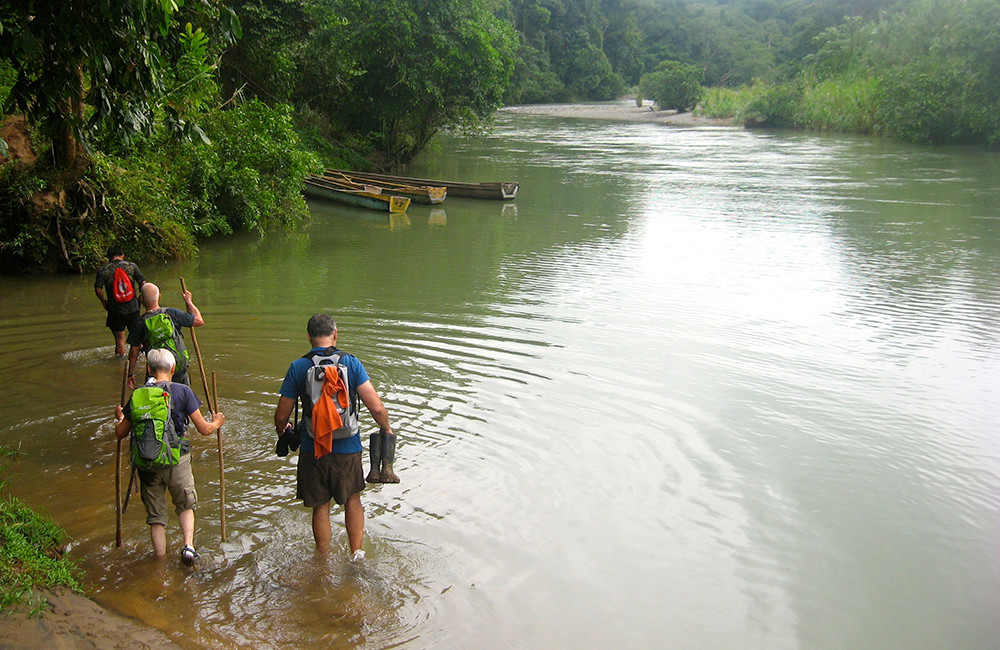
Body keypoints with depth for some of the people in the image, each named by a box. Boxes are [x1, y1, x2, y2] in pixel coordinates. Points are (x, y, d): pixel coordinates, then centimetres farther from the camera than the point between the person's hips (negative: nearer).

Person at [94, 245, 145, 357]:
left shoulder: (103, 270, -1)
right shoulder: (131, 266, 1)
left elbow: (98, 289, -10)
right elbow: (143, 283, -4)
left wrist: (103, 302, 5)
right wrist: (140, 298, 9)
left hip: (115, 310, -1)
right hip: (133, 308, 1)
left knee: (120, 339, 7)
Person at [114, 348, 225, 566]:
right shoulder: (182, 391, -6)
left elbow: (121, 433, 8)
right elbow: (204, 429, -5)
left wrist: (119, 417, 30)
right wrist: (216, 422, 17)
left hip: (147, 464, 2)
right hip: (176, 461, -1)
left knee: (156, 515, 15)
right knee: (185, 505, 22)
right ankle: (188, 545, 4)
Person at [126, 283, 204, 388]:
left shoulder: (139, 324, -9)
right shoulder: (171, 313, -8)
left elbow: (134, 353, -4)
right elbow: (199, 321, 1)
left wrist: (130, 374, 10)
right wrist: (188, 301, 14)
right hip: (180, 368, 2)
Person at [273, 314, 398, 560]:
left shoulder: (298, 367, -7)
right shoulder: (351, 363, -8)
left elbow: (281, 415, -3)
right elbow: (376, 407, -14)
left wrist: (282, 432, 19)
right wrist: (387, 430, 5)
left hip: (312, 449, 0)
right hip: (348, 448, 0)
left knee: (320, 507, 15)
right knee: (352, 499, 24)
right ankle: (356, 552, 22)